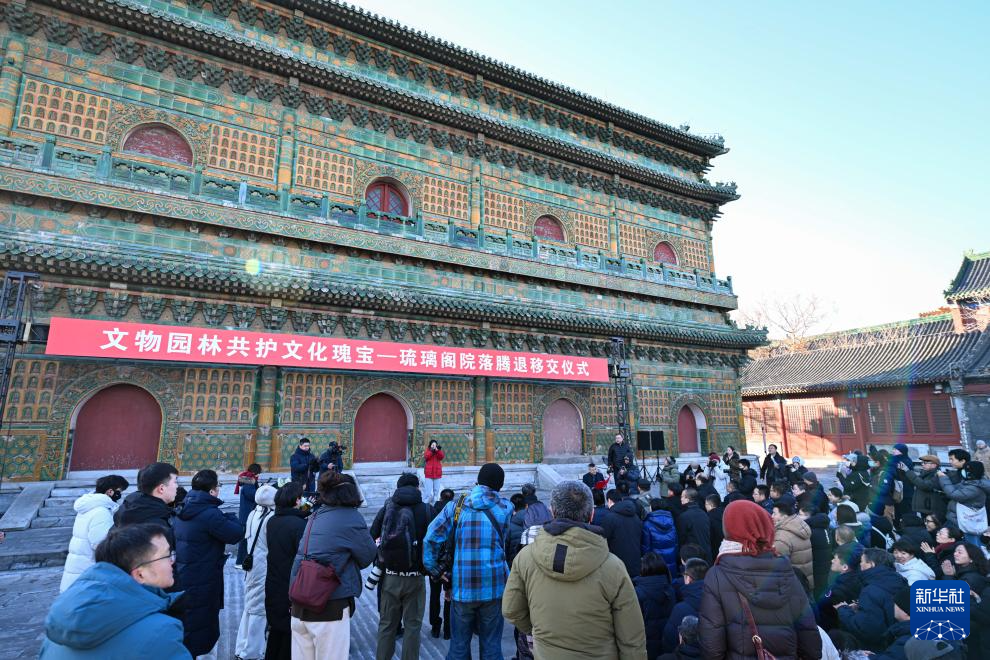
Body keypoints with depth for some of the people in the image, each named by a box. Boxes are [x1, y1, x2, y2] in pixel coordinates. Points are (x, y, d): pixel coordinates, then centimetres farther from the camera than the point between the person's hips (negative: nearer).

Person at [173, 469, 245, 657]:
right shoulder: (210, 514, -24)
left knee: (187, 625, 24)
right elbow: (236, 534, -21)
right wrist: (230, 518, -2)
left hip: (183, 578, 9)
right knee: (200, 627, 4)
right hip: (202, 582, -9)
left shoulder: (183, 510, 5)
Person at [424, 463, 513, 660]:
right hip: (493, 587, 0)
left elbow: (430, 538, -6)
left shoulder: (456, 506, -2)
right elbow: (502, 543, 1)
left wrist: (433, 568, 3)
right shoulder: (505, 507, -2)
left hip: (462, 587, 0)